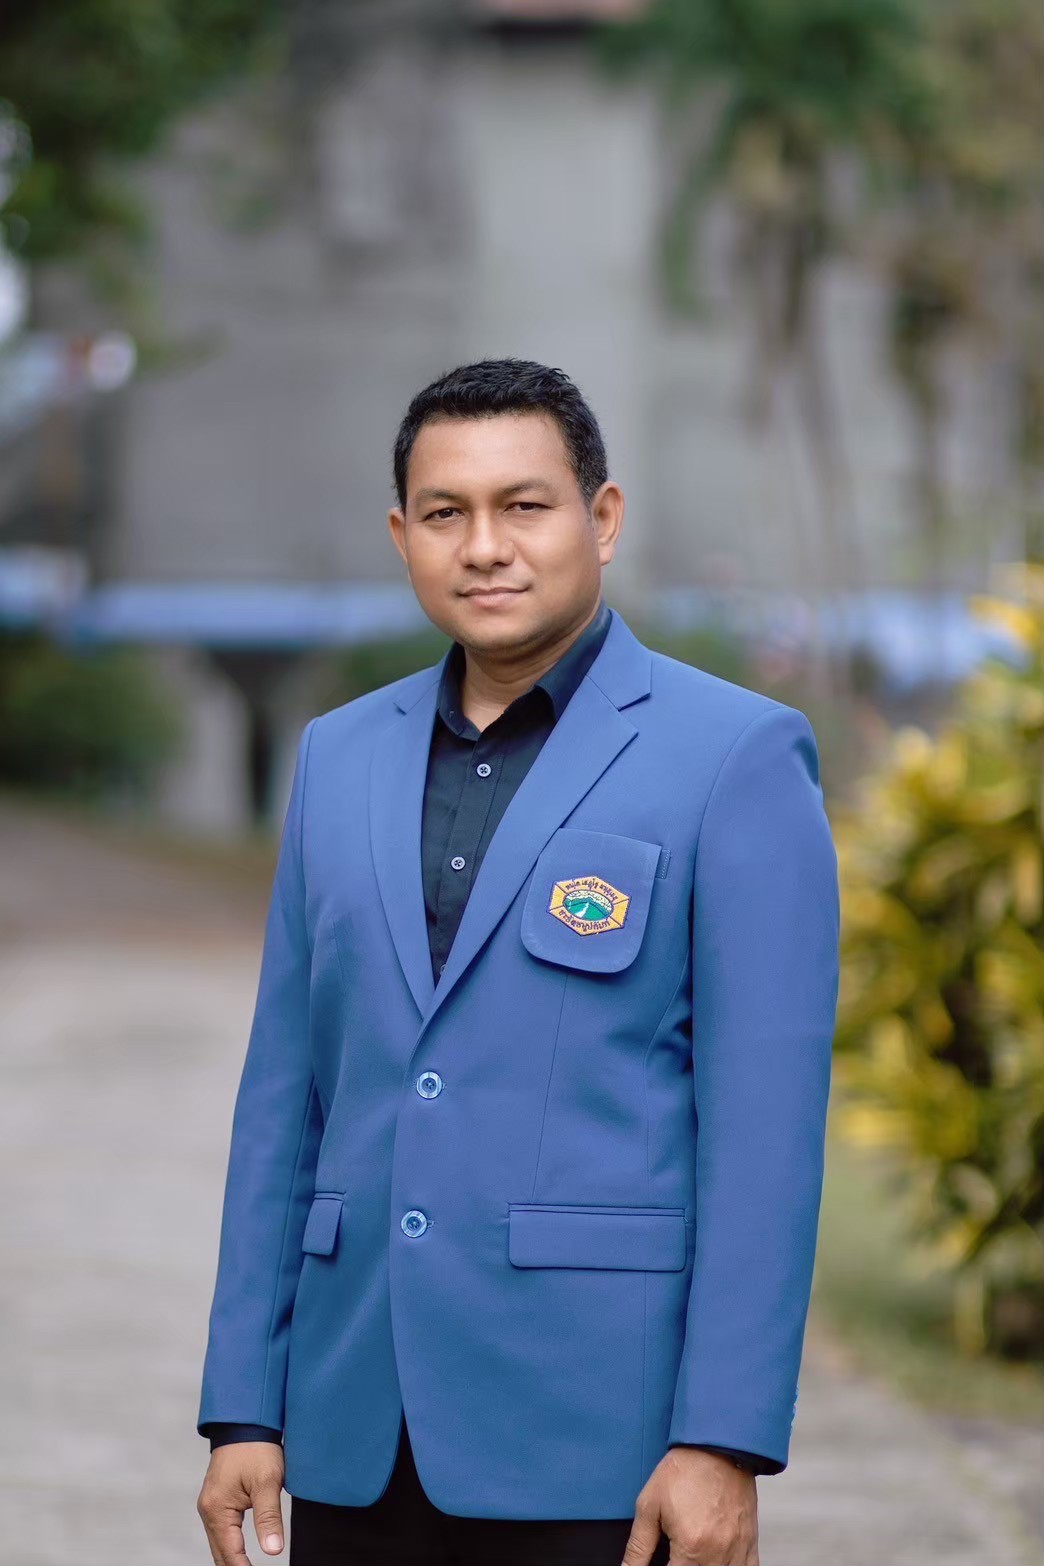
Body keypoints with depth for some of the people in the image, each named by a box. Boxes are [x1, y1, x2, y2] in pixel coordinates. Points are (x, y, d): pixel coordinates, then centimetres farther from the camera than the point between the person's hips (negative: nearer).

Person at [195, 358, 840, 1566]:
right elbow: (285, 1097, 13)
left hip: (600, 1434, -5)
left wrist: (725, 1442, -14)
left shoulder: (736, 758, -3)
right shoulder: (340, 758, 13)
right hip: (359, 1440, 5)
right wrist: (243, 1409, 7)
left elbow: (766, 1120, -9)